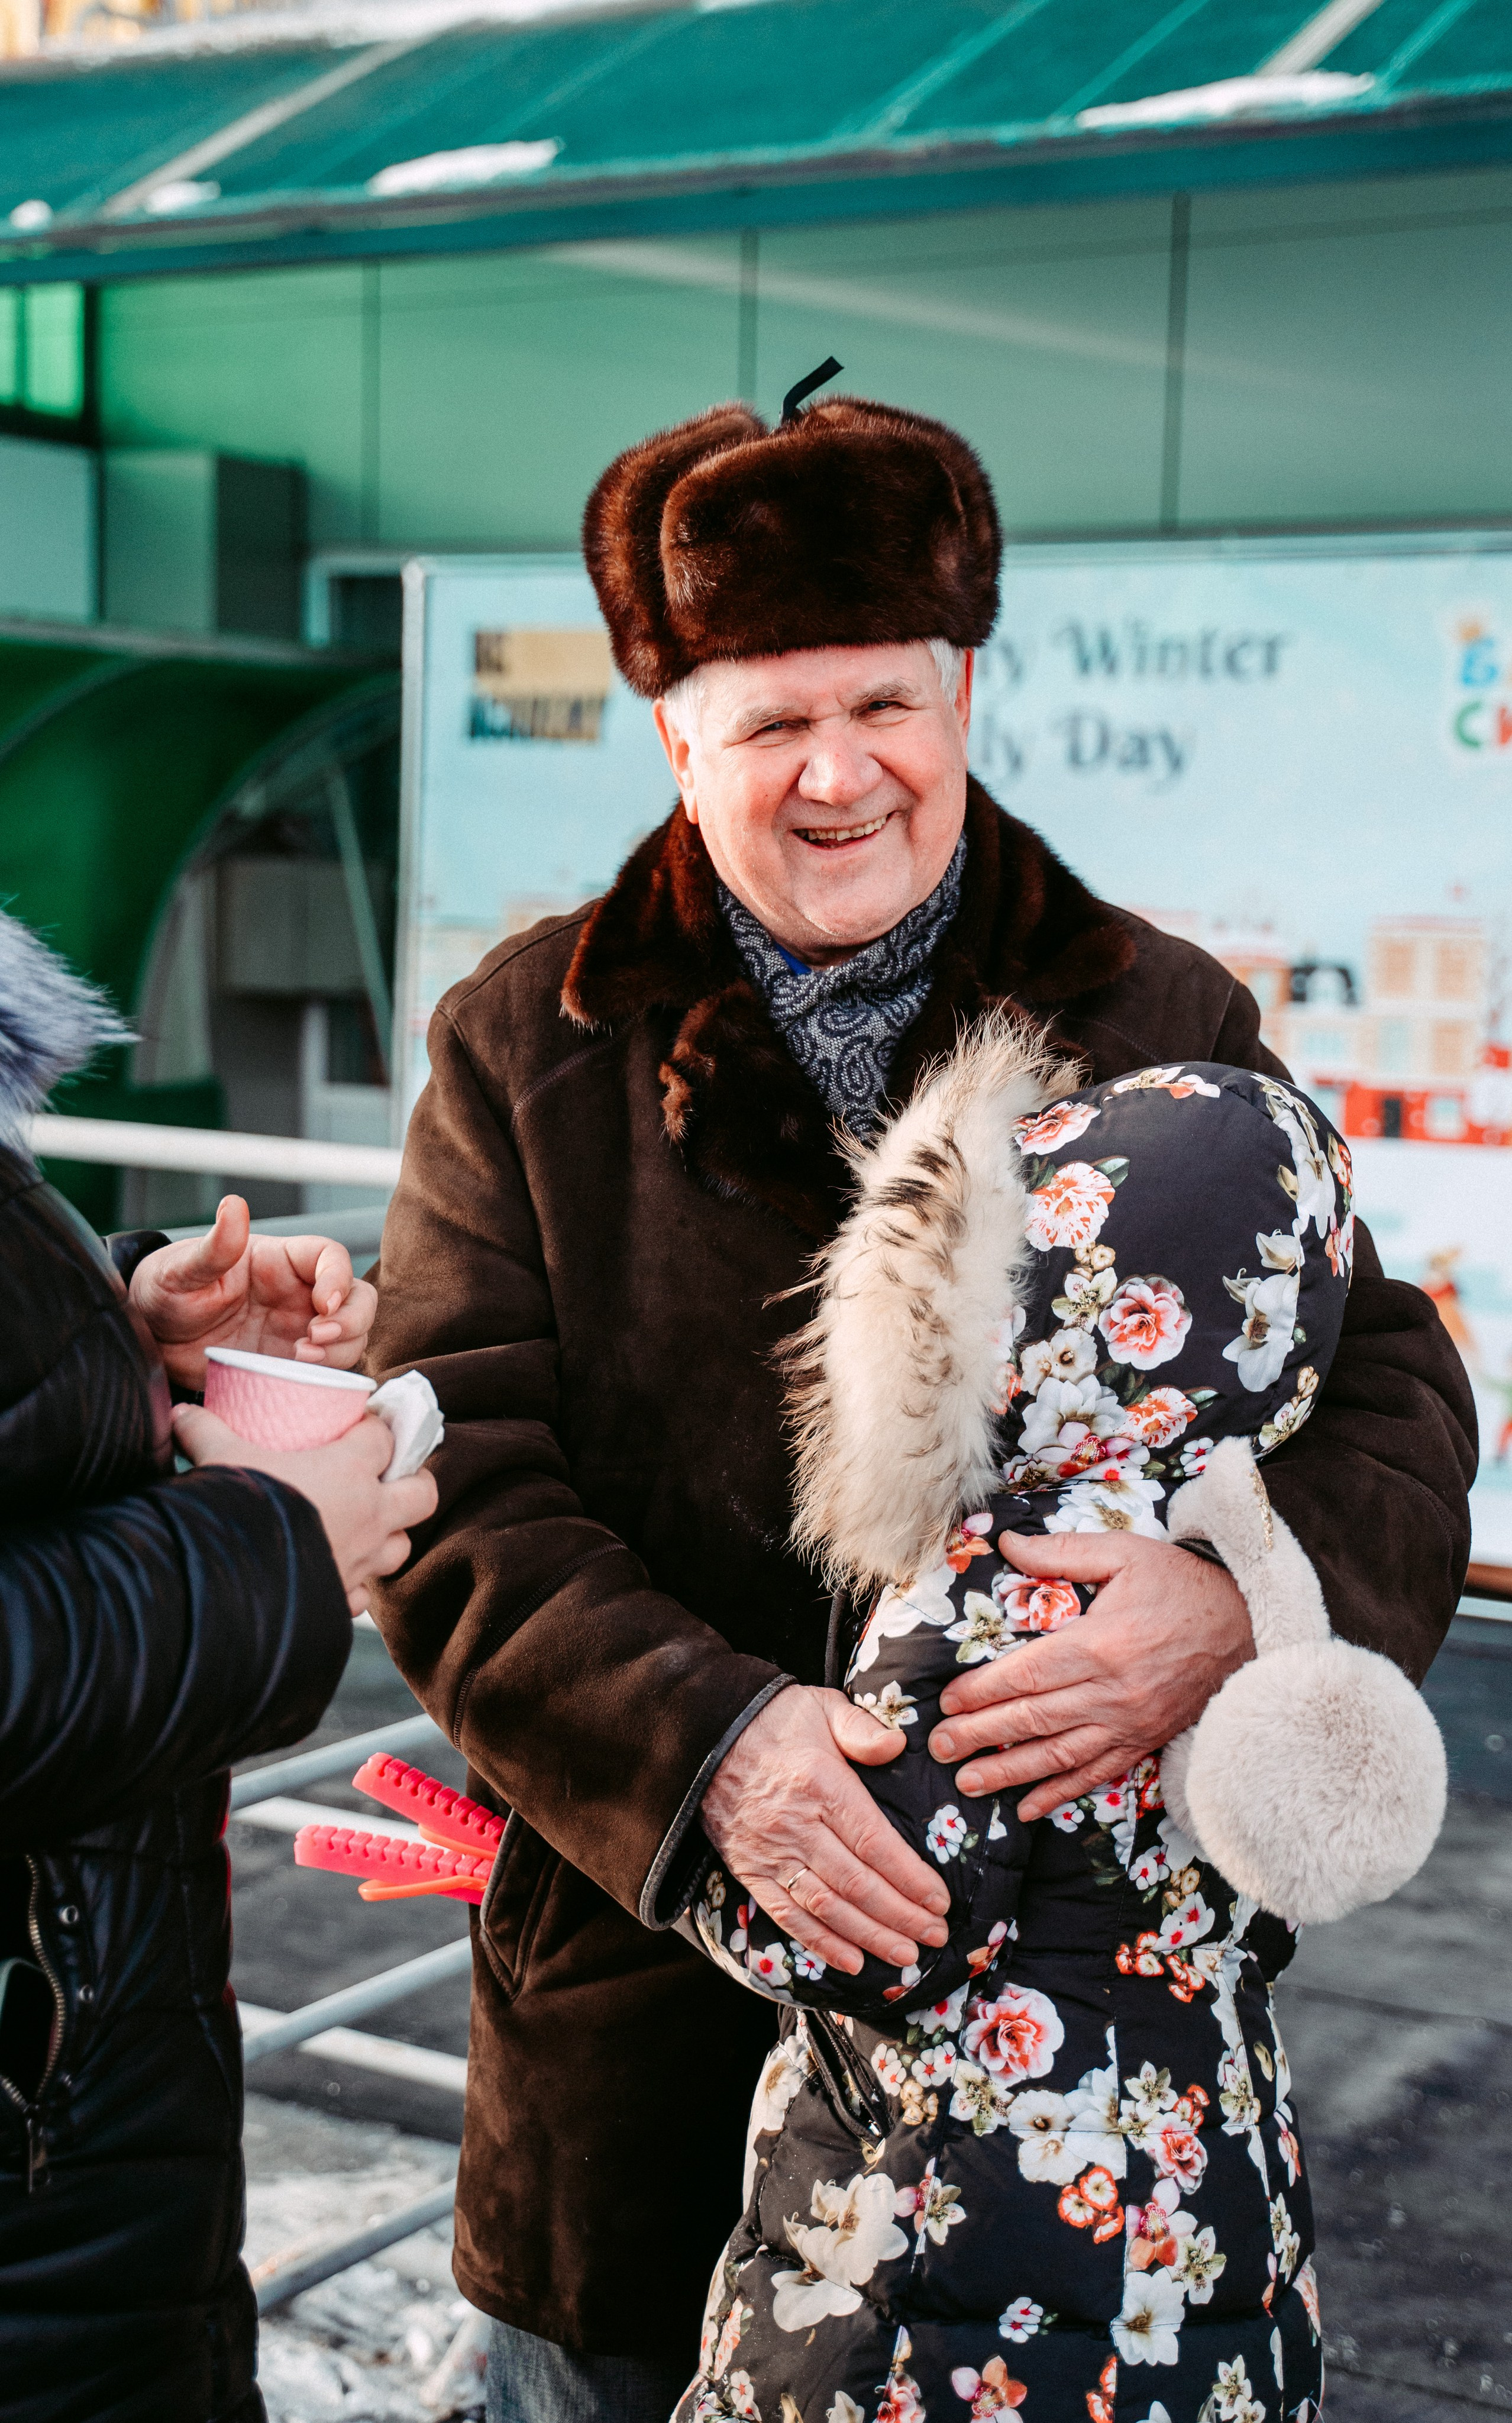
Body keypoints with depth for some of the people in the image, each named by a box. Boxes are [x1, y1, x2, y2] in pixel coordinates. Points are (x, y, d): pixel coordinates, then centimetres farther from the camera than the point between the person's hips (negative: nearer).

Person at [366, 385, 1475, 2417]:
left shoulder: (1169, 1028, 3)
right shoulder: (526, 1049, 1)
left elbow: (1390, 1393, -4)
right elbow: (455, 1493, -7)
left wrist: (1249, 1597, -27)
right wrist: (705, 1738, -24)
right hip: (648, 2000, 0)